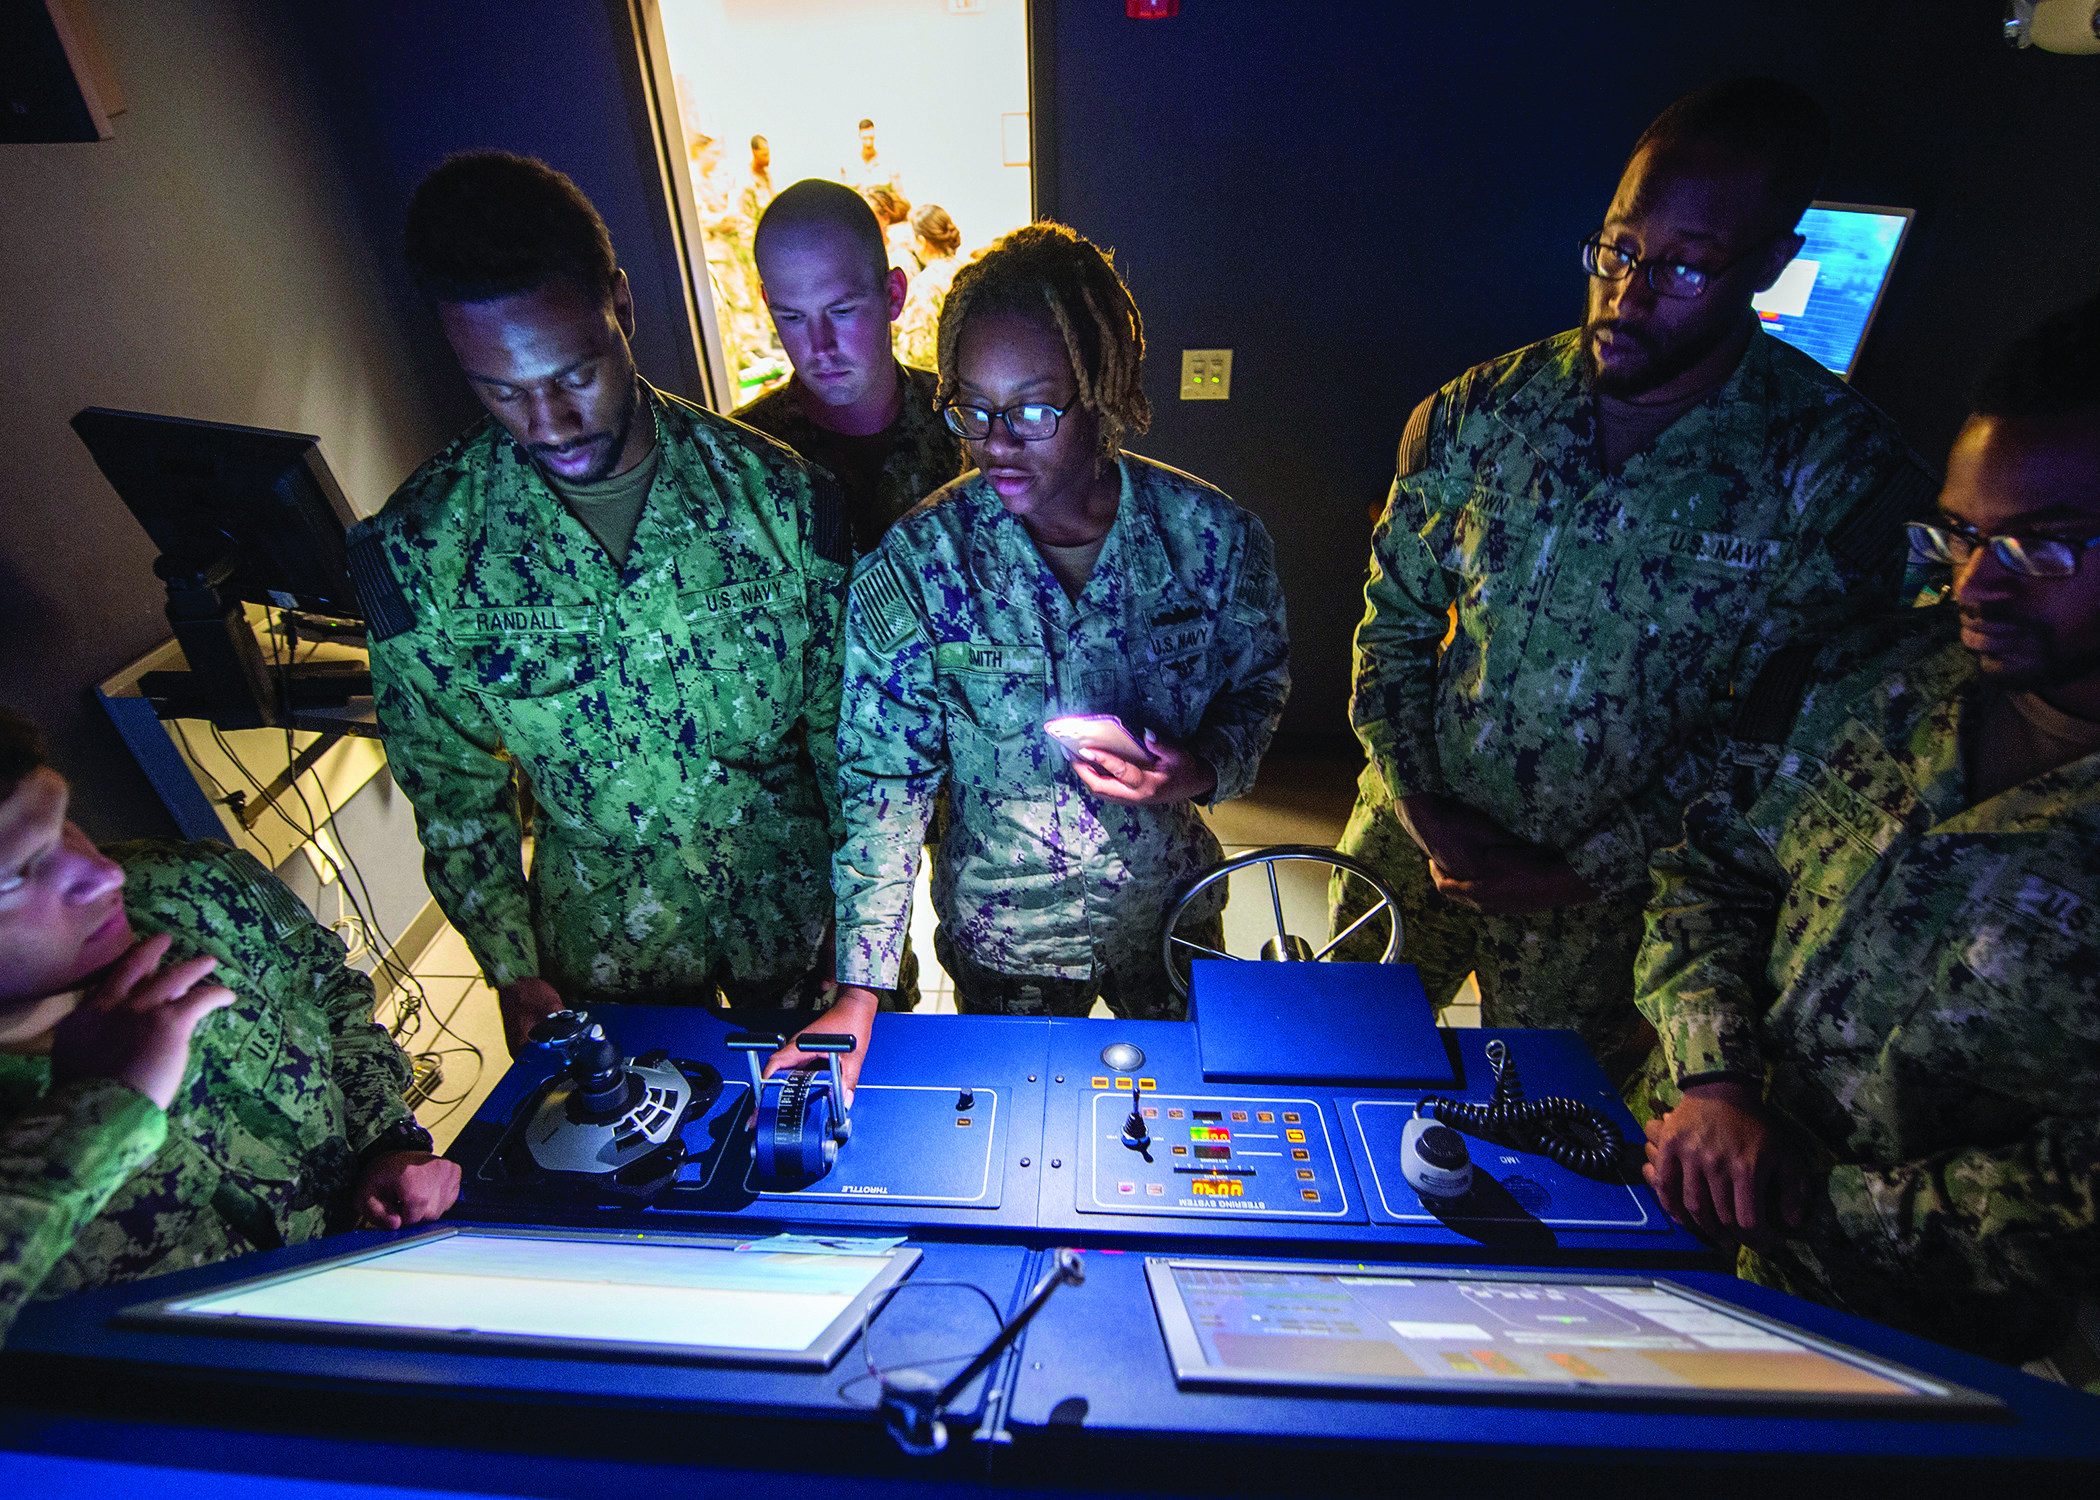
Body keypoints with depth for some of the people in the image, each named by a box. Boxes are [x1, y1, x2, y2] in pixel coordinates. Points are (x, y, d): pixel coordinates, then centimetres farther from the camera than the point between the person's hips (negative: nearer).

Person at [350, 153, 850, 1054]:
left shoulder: (776, 494, -17)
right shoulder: (419, 549, -15)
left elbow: (842, 727, -9)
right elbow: (451, 788, -3)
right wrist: (513, 972, 0)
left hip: (796, 908, 0)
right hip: (608, 945, 1)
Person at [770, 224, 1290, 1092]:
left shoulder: (1213, 534, -17)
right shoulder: (914, 565, -21)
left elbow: (1258, 683, 0)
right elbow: (881, 781, -16)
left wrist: (1203, 769, -22)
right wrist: (860, 995, -17)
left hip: (1172, 912, 2)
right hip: (1000, 936, -1)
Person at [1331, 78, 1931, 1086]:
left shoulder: (1844, 473, -13)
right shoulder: (1475, 413, -7)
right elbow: (1394, 622, -2)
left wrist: (1587, 871, -15)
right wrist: (1422, 804, -11)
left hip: (1607, 902, -2)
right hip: (1410, 847, 2)